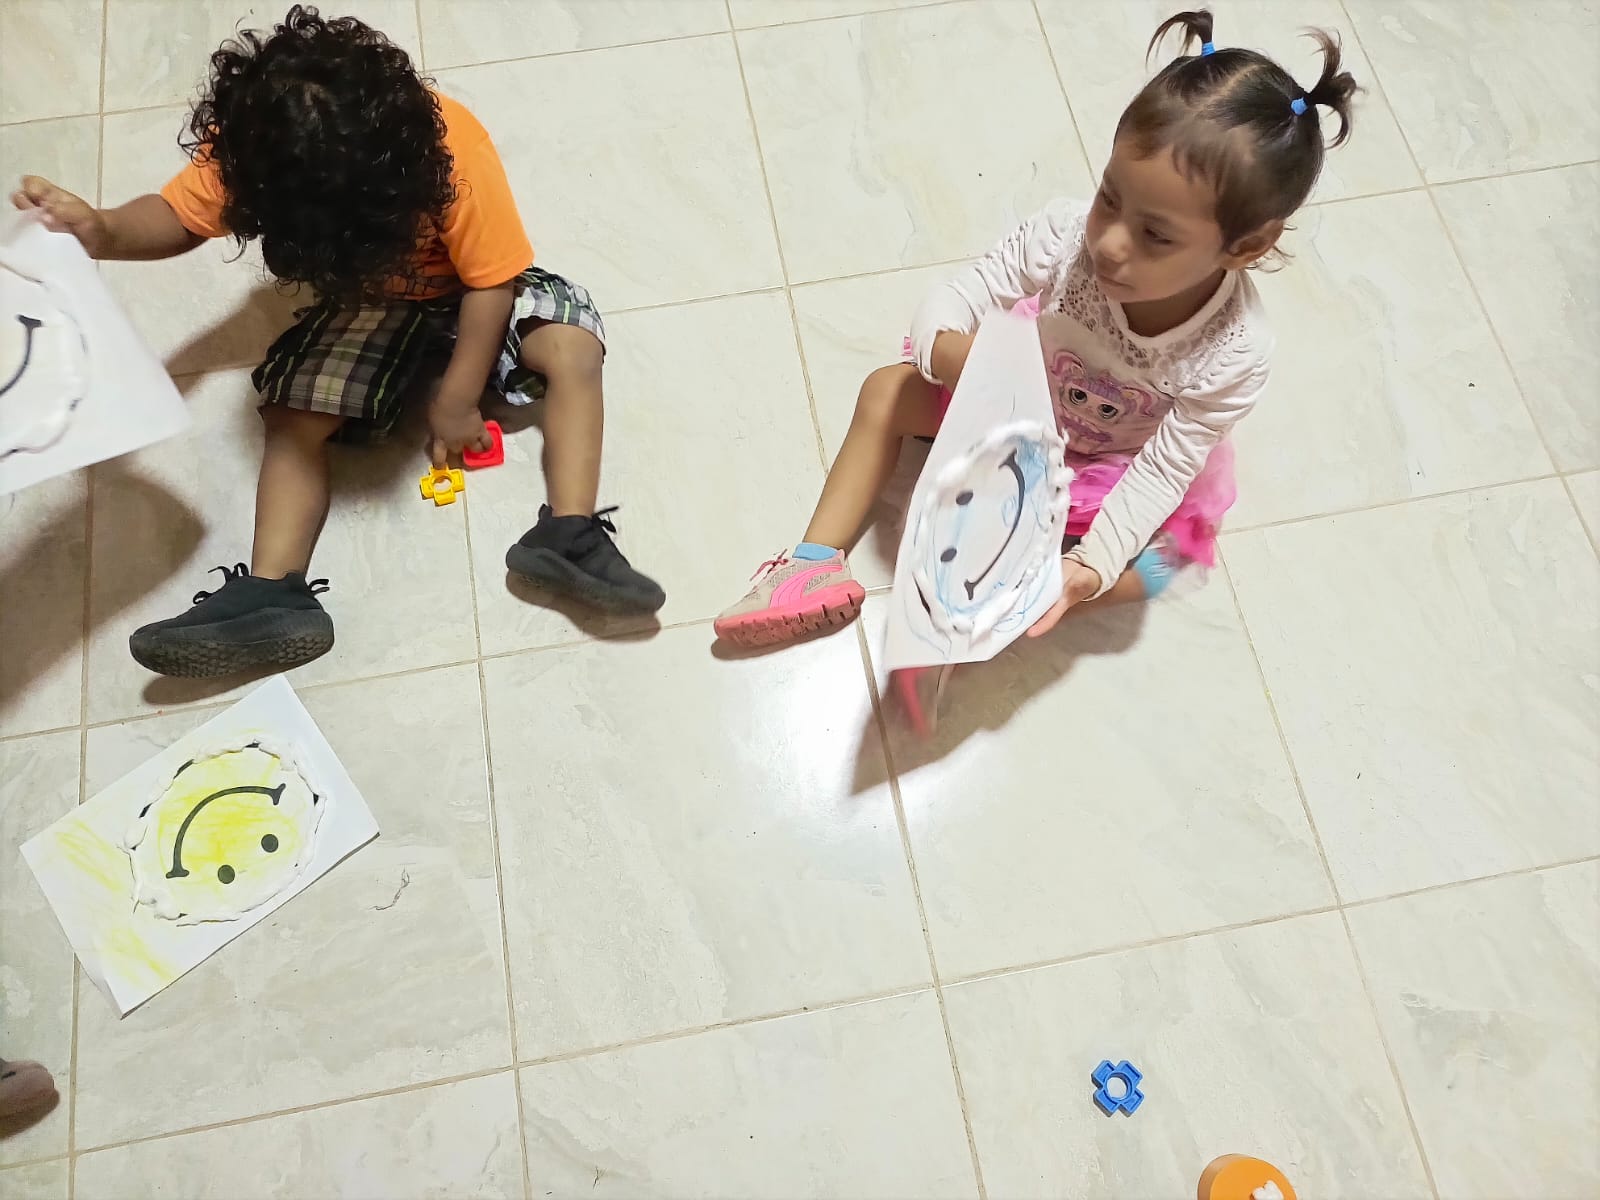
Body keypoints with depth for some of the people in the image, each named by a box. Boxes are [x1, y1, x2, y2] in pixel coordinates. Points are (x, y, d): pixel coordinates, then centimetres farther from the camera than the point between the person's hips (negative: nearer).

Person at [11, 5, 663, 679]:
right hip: (367, 307, 3)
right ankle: (273, 594, -21)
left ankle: (569, 535, -35)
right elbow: (178, 218, -8)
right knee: (290, 414, -15)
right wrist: (102, 233, -31)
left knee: (573, 346, -27)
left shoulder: (454, 150, -33)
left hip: (467, 297, -2)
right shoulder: (248, 146, -23)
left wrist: (455, 401, -21)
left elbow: (492, 280, -24)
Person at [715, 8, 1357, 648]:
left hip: (1116, 464, -1)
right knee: (886, 393, -6)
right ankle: (816, 563, -3)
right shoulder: (1069, 233, -34)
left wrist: (1092, 568, -39)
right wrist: (957, 356, -50)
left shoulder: (1235, 356, -35)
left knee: (1119, 579, -22)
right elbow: (951, 300, -26)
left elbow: (1162, 470, -26)